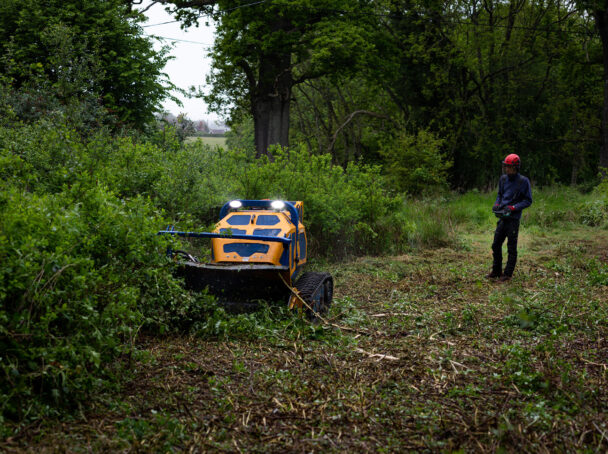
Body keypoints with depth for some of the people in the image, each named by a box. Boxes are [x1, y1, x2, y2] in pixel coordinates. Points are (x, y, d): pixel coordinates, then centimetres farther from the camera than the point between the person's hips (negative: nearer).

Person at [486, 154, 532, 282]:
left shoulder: (523, 181, -9)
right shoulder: (503, 179, 8)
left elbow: (528, 201, -6)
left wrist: (513, 208, -16)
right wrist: (496, 204, 1)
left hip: (513, 219, -6)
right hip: (502, 218, 6)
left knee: (511, 247, 2)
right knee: (496, 245, 9)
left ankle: (508, 274, 10)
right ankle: (496, 271, 22)